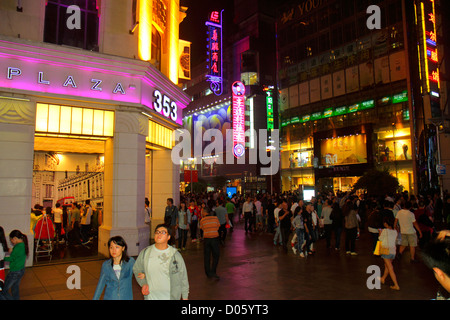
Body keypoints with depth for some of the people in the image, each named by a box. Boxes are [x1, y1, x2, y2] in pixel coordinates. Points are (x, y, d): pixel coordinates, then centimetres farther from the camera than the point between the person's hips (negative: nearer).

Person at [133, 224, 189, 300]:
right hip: (150, 296, 2)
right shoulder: (145, 253, -2)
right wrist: (143, 283, -3)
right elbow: (136, 269, 12)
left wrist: (185, 297, 3)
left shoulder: (175, 255, -7)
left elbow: (183, 276, -1)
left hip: (171, 297, -2)